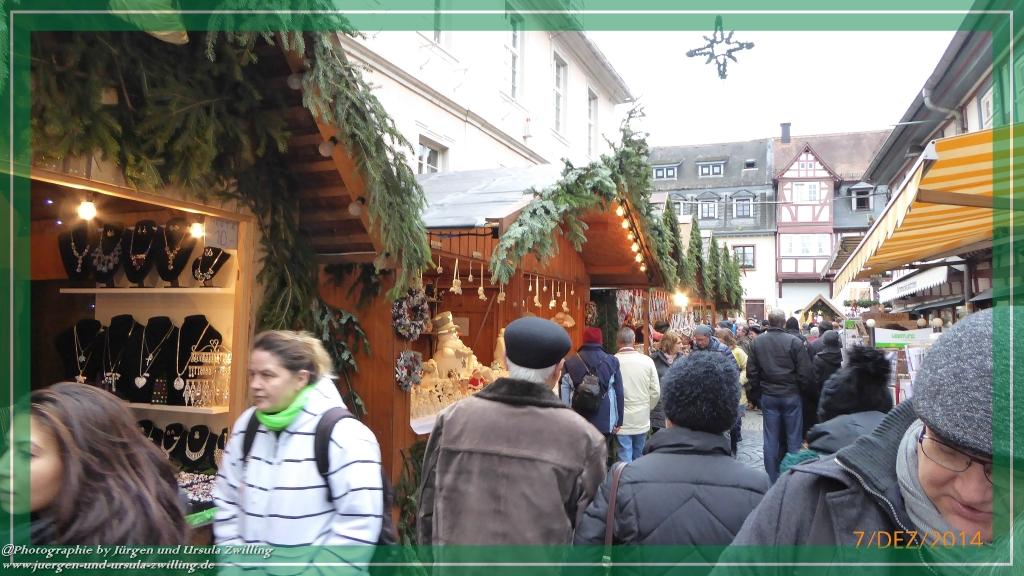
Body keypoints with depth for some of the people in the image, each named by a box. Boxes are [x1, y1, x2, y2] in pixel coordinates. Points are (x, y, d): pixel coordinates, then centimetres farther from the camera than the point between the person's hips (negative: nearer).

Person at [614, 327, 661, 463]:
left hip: (622, 421, -2)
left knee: (625, 460, 4)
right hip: (642, 419, 3)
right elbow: (655, 391, -3)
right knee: (638, 459, 17)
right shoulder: (647, 360, -7)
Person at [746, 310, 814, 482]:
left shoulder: (757, 342, -3)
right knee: (794, 438, 9)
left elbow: (751, 371, -1)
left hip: (768, 396, 2)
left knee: (771, 439, 9)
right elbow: (805, 372, -12)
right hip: (791, 395, -2)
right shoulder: (794, 341, -13)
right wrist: (800, 388, 6)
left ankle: (772, 480, 14)